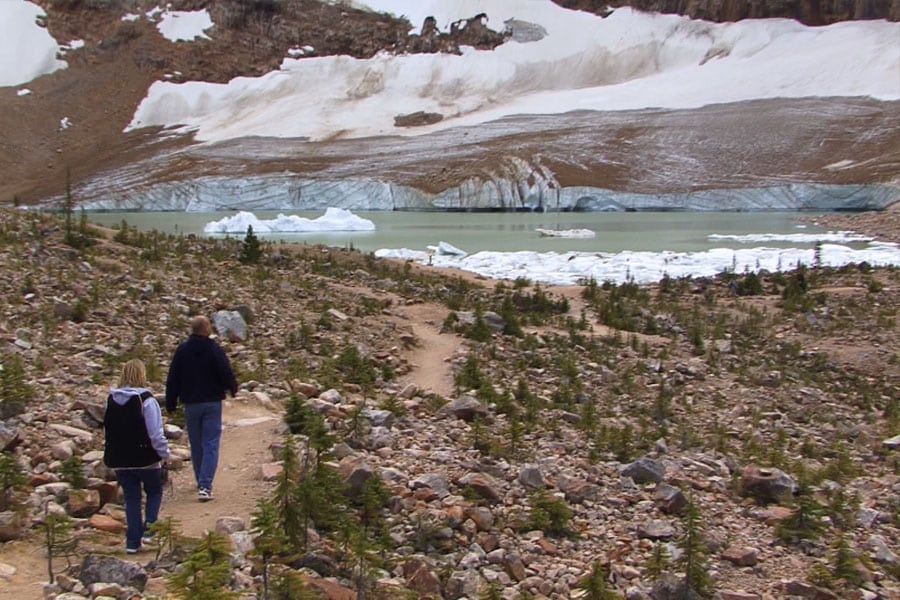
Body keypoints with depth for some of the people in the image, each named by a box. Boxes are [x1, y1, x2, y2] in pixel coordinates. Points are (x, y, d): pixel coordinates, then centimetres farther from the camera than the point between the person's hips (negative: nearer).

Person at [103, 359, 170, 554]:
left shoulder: (111, 400, 0)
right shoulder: (146, 400, -16)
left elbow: (108, 430, 12)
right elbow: (156, 434, -16)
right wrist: (164, 454, -3)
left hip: (119, 460, 4)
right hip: (145, 458, -4)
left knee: (131, 498, 13)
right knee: (154, 492, 17)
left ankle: (132, 541, 12)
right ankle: (148, 529, 2)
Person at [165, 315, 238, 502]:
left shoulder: (182, 350, -1)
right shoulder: (215, 350, -11)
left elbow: (172, 379, 3)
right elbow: (226, 374, -8)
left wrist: (171, 404, 11)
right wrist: (233, 388, 13)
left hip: (191, 404, 3)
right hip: (212, 403, -3)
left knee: (196, 446, 15)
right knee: (210, 445, -3)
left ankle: (202, 483, 26)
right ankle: (205, 486, -13)